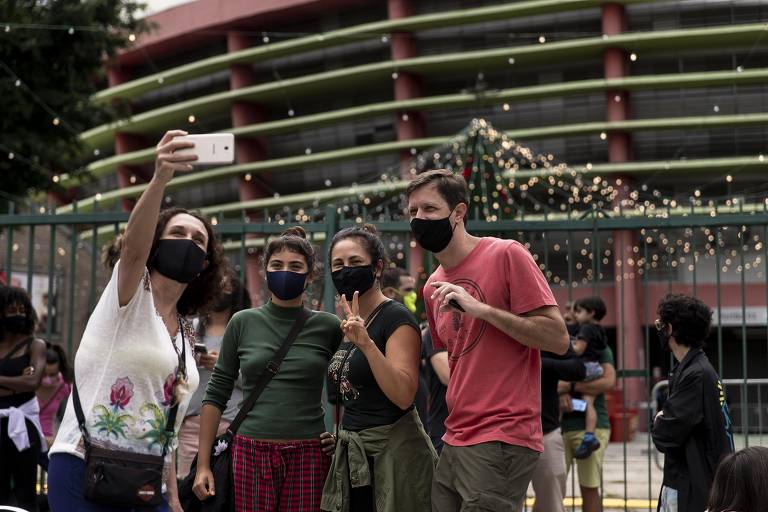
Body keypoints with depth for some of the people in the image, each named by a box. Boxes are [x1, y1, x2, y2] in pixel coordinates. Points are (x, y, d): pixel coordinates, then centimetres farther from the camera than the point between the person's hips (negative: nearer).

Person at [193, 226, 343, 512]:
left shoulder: (328, 327, 3)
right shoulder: (243, 323, 5)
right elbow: (216, 395, 7)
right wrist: (203, 464, 3)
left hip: (308, 456, 0)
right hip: (250, 453, 1)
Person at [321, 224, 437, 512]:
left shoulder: (397, 319, -13)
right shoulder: (348, 325, 11)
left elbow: (403, 396, -25)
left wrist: (367, 344, -33)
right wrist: (341, 434, 11)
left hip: (392, 450, -8)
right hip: (352, 454, 8)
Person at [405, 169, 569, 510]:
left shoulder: (506, 255, -8)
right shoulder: (433, 288, 13)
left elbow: (558, 339, -12)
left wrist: (479, 308, -18)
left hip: (502, 441, -7)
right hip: (455, 441, 7)